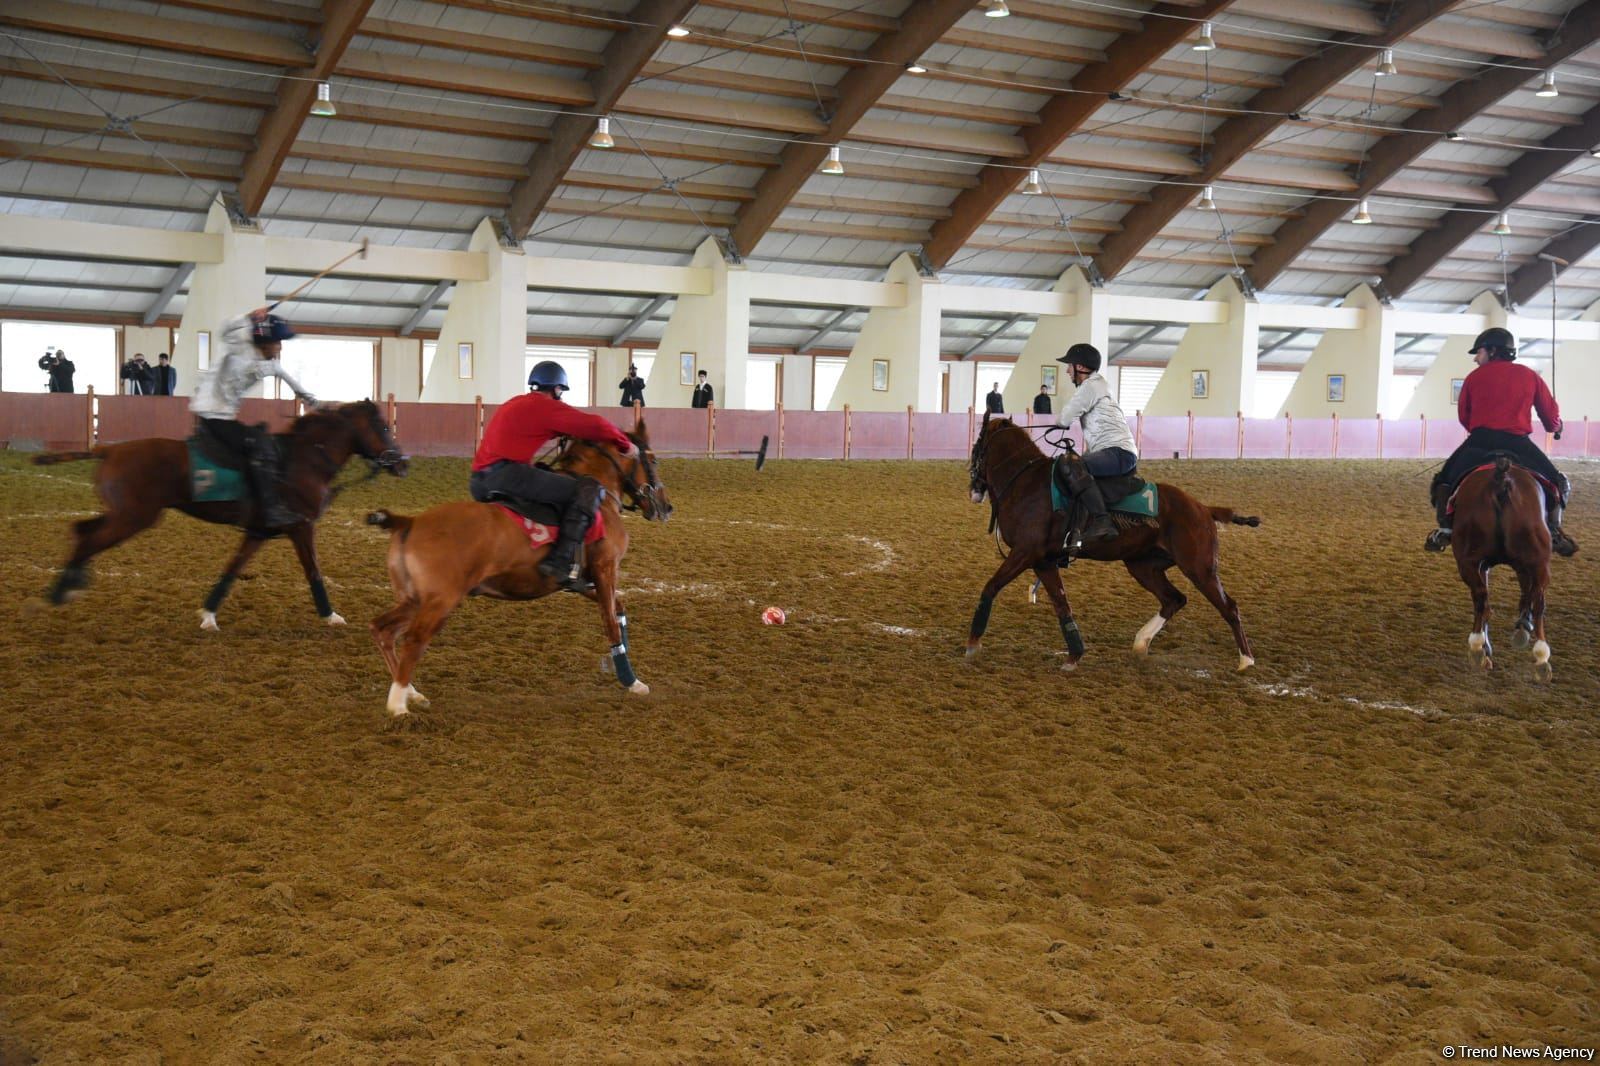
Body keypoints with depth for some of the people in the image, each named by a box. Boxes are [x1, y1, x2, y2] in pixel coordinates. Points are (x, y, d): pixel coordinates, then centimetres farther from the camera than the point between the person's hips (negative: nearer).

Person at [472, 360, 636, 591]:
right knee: (589, 489, -10)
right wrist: (625, 444, 11)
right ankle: (562, 562, -22)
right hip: (507, 475, -9)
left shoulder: (514, 404, 27)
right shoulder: (548, 407, 1)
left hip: (478, 483, 9)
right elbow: (594, 425, -2)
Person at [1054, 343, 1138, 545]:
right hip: (1114, 453, 11)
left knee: (1074, 468, -34)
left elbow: (1065, 419, -9)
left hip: (1119, 452, -11)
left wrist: (1057, 419, 11)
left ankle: (1101, 522, -43)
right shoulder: (1098, 385, 24)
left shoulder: (1090, 386, -8)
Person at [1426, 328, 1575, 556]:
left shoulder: (1474, 377, 9)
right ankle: (1554, 532, 1)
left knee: (1445, 479, 17)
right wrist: (1555, 427, 35)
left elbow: (1463, 417, 14)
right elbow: (1552, 417, 12)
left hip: (1479, 440, 0)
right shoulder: (1530, 376, 10)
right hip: (1519, 443, 0)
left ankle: (1445, 529, 0)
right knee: (1557, 483, 17)